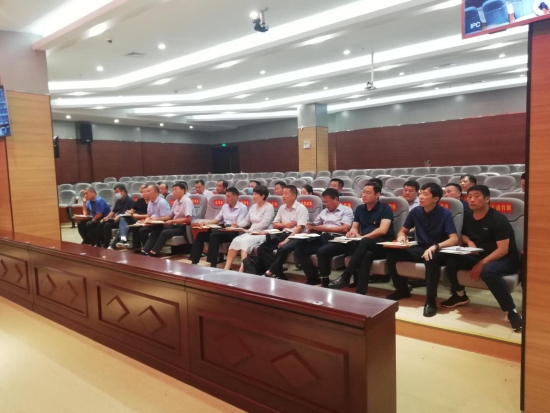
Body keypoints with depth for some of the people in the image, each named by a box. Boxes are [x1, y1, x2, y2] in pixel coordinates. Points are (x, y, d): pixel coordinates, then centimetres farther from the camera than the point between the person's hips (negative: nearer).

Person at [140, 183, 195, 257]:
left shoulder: (187, 201, -14)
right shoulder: (176, 202, 11)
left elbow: (188, 219, -22)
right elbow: (169, 216, 18)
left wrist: (172, 221, -18)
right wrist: (156, 219, 5)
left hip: (184, 227, -9)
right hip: (175, 225, 9)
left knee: (165, 232, -27)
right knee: (156, 230, -3)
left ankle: (153, 254, -21)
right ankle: (144, 252, -6)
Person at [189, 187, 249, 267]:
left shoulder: (243, 208, -3)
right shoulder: (225, 206, 20)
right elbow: (217, 219, 23)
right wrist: (206, 222, 7)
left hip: (234, 232, -7)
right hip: (223, 229, 8)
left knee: (214, 236, -33)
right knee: (200, 235, -11)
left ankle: (213, 264, -31)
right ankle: (194, 262, -10)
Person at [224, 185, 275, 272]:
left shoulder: (269, 207, -6)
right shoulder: (253, 206, 18)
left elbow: (264, 224, -17)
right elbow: (246, 220, 18)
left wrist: (249, 230, -20)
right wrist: (238, 225, -3)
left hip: (263, 234, -7)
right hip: (251, 233, 7)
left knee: (244, 241, -32)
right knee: (235, 241, -21)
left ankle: (241, 270, -40)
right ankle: (226, 268, -26)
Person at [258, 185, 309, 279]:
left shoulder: (301, 208, -4)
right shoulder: (282, 208, 16)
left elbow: (300, 228, -14)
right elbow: (275, 225, 19)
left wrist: (286, 240, -22)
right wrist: (285, 224, -1)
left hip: (295, 237, -6)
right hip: (283, 234, 7)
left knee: (283, 249, -37)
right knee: (262, 248, -15)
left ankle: (270, 272, -18)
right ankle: (278, 273, -20)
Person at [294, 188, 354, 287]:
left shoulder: (346, 210, 6)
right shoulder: (324, 212, 26)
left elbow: (345, 228, -9)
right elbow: (315, 226, 25)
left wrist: (325, 228, -10)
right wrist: (311, 227, 0)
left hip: (338, 239, -7)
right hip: (323, 238, 7)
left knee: (322, 252, -36)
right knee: (299, 250, -11)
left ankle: (324, 280, -14)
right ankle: (313, 277, -6)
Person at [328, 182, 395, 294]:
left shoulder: (385, 209, -1)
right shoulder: (360, 209, 17)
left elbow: (383, 230, -15)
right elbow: (354, 227, 14)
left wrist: (362, 237, -18)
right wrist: (354, 232, -13)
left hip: (383, 245, -4)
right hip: (365, 246, 4)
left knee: (364, 242, -38)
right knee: (366, 254, -36)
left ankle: (345, 277, -39)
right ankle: (360, 292, -42)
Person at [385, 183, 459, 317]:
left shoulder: (445, 214, -12)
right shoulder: (416, 211, 1)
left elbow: (454, 239, -21)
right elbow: (403, 231, 13)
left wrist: (435, 246, -38)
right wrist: (401, 236, -12)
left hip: (438, 251, -5)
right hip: (419, 249, 5)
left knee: (431, 258, -41)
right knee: (391, 252, -17)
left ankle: (430, 300, -25)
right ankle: (402, 289, 4)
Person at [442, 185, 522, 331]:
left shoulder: (498, 219, -18)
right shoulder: (468, 217, 3)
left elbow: (503, 250, -23)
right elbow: (463, 235, 20)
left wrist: (482, 264, -29)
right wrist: (469, 242, -3)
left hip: (505, 259, -7)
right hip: (479, 256, 7)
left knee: (487, 271, -40)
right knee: (450, 260, -15)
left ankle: (511, 311, -26)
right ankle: (460, 295, 9)